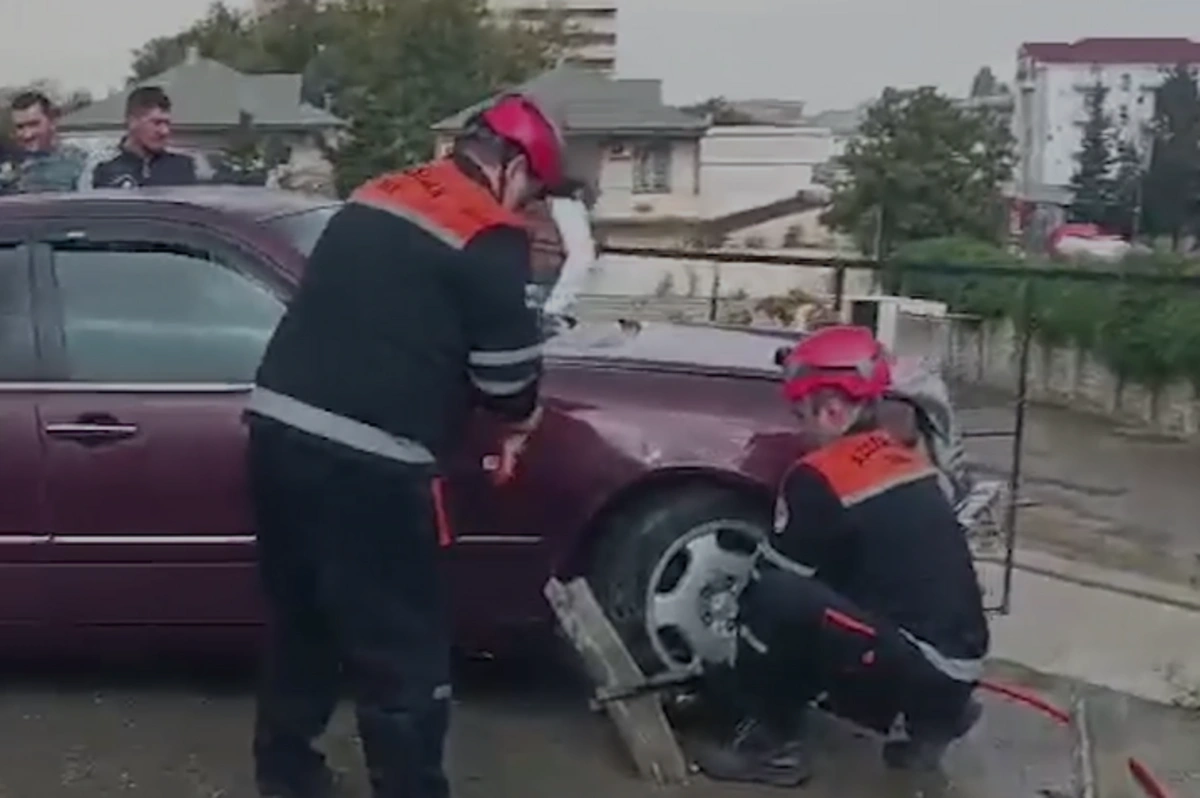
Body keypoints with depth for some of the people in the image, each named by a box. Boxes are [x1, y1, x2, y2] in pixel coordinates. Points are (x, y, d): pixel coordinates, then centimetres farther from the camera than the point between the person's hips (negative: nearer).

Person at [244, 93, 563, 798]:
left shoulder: (375, 199, 17)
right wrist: (522, 418, 18)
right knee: (405, 653, 3)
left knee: (303, 617, 24)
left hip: (279, 428, 9)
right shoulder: (490, 238, -6)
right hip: (365, 461, -8)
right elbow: (510, 366, -6)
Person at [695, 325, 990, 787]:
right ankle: (930, 718, 20)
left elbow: (773, 578, -2)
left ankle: (772, 740, -1)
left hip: (920, 666, -9)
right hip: (957, 664, 9)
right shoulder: (907, 461, 11)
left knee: (771, 598, -16)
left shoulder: (821, 477, -13)